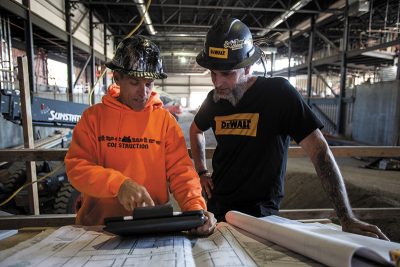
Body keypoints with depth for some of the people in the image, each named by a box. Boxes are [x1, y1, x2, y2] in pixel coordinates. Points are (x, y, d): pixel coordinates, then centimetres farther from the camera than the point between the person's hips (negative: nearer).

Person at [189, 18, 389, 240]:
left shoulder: (278, 93, -17)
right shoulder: (214, 100, -2)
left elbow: (319, 150, -20)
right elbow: (196, 130, 18)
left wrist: (347, 218, -23)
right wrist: (202, 171, 7)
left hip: (260, 213, -5)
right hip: (217, 207, 5)